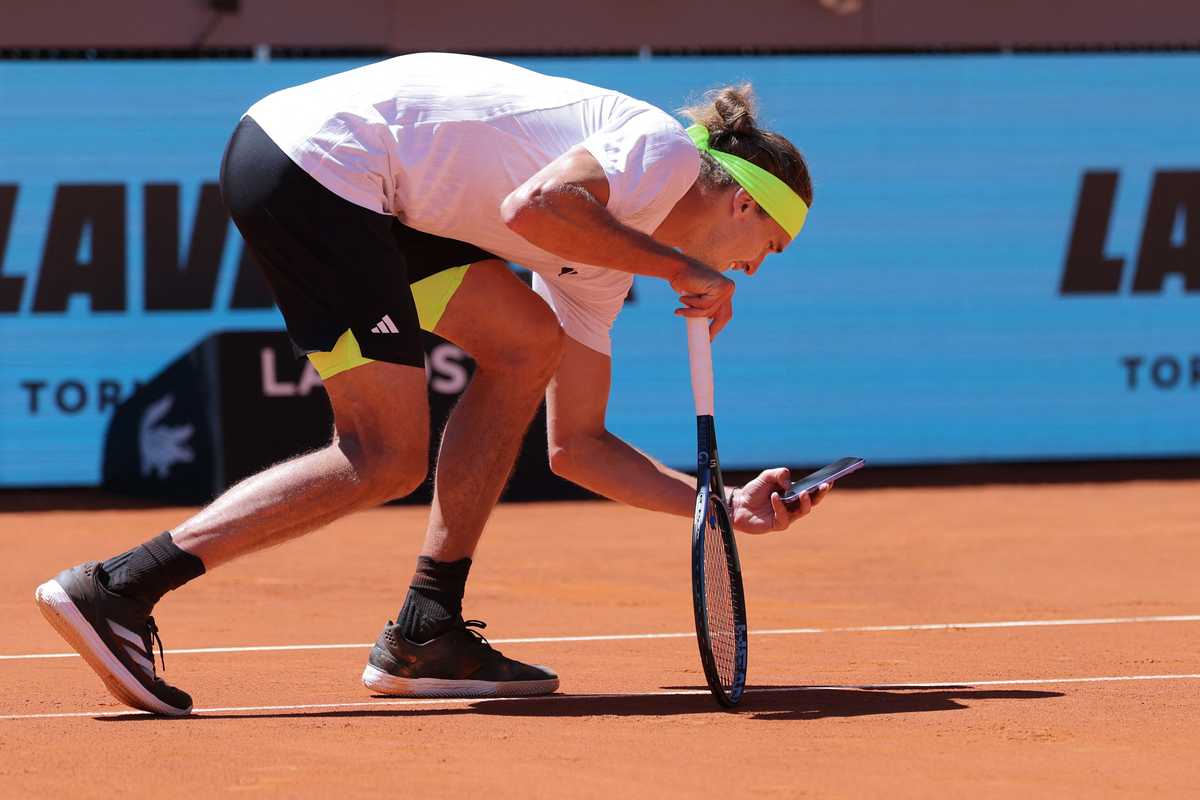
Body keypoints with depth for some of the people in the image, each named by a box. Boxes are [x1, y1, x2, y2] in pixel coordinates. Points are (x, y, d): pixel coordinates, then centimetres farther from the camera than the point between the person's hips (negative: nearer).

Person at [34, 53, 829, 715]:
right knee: (386, 460, -7)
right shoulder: (668, 151, -2)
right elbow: (534, 209, -22)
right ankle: (115, 589, -11)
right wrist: (677, 266, -11)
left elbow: (576, 444, 26)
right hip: (311, 157, -10)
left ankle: (424, 634, 14)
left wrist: (725, 504, 21)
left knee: (528, 341, 14)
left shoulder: (603, 262, 24)